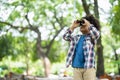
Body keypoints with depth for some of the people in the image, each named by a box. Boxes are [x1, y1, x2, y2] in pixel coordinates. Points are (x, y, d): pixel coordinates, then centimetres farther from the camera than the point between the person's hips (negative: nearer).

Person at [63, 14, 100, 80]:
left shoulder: (92, 37, 5)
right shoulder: (77, 37, 18)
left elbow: (96, 34, -18)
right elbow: (65, 37, 7)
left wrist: (88, 24, -7)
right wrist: (73, 27, 3)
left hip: (88, 67, -4)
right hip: (76, 68, 4)